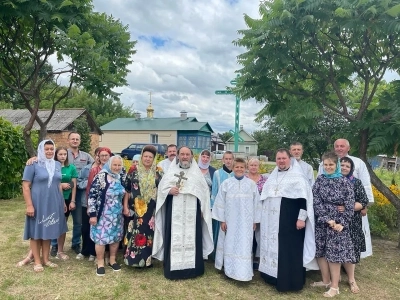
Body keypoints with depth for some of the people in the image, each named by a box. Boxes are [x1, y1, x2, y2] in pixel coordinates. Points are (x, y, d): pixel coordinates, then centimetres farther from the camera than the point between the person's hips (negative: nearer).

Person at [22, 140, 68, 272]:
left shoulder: (57, 165, 8)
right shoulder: (33, 165, -9)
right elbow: (25, 186, -11)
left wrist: (63, 202, 15)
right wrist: (29, 205, -16)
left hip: (53, 204, 5)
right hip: (38, 204, -5)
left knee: (48, 231, 13)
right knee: (36, 232, 6)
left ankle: (46, 259, 25)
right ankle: (37, 261, 18)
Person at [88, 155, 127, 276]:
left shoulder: (121, 178, 3)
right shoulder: (101, 177, -15)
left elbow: (125, 194, 17)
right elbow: (92, 195, -16)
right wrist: (92, 214, -17)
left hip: (117, 214, 6)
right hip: (103, 215, -5)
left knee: (116, 237, 12)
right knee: (101, 238, 1)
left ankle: (112, 260, 29)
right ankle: (100, 263, 18)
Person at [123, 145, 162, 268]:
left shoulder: (157, 175, 6)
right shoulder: (134, 173, 2)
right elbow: (127, 191, 2)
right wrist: (126, 207, -4)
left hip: (151, 211, 2)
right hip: (136, 209, -1)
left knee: (149, 233, 7)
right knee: (135, 233, 2)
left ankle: (147, 259, 21)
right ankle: (133, 258, 16)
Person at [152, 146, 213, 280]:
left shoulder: (197, 173, 8)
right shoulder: (171, 171, 7)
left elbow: (204, 192, 6)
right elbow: (161, 187, 5)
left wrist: (203, 210, 0)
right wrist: (169, 191, -16)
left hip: (192, 212, 1)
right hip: (174, 212, 0)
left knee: (191, 237, 4)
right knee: (174, 237, 2)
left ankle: (192, 267, 16)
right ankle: (173, 267, 13)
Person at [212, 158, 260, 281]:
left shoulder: (251, 184, -1)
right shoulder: (226, 183, -2)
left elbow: (256, 203, 4)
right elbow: (220, 202, 0)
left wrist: (255, 221, 5)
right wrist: (222, 220, -2)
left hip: (246, 221, 0)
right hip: (230, 220, 0)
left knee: (244, 246, 4)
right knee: (230, 245, 9)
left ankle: (243, 272, 14)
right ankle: (229, 269, 23)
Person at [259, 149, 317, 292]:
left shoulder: (297, 176, -8)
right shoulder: (273, 176, 12)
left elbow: (303, 198, -13)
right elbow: (265, 196, 18)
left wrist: (301, 218, -19)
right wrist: (263, 215, 16)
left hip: (290, 219, -6)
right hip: (272, 220, 7)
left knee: (289, 250, 1)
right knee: (272, 247, 13)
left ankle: (289, 281, 12)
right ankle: (273, 276, 26)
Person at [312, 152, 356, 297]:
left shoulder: (344, 182, -5)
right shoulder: (319, 180, 1)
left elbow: (349, 205, -6)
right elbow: (316, 201, -5)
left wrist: (342, 223, -13)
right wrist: (327, 219, -13)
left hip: (338, 222, -3)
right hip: (321, 221, 3)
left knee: (334, 253, 1)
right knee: (320, 251, 9)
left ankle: (334, 286, 14)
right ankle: (326, 280, 27)